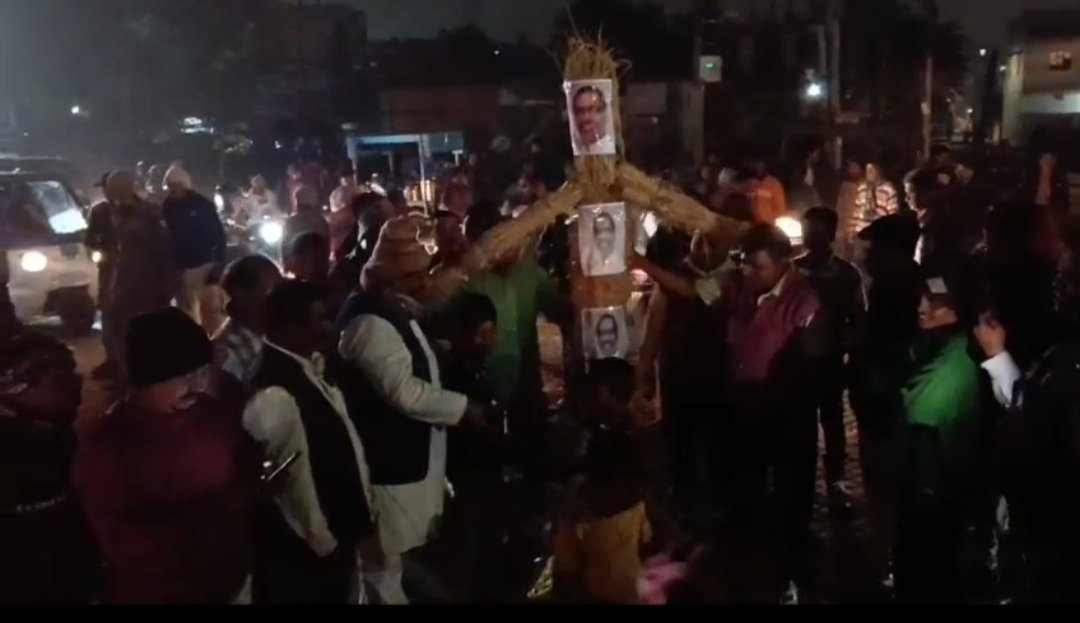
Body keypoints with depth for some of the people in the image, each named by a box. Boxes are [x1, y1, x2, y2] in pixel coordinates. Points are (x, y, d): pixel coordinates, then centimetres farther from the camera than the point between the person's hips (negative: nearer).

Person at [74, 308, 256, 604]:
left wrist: (255, 492, -13)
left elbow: (248, 473, 10)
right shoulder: (103, 445, -15)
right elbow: (121, 544, -20)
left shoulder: (213, 414, -4)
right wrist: (206, 518, -26)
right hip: (157, 594, -4)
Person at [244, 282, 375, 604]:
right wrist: (321, 540, -12)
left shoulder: (311, 369, 1)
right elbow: (287, 477, -23)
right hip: (308, 553, -8)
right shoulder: (274, 393, -27)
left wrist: (361, 513, 11)